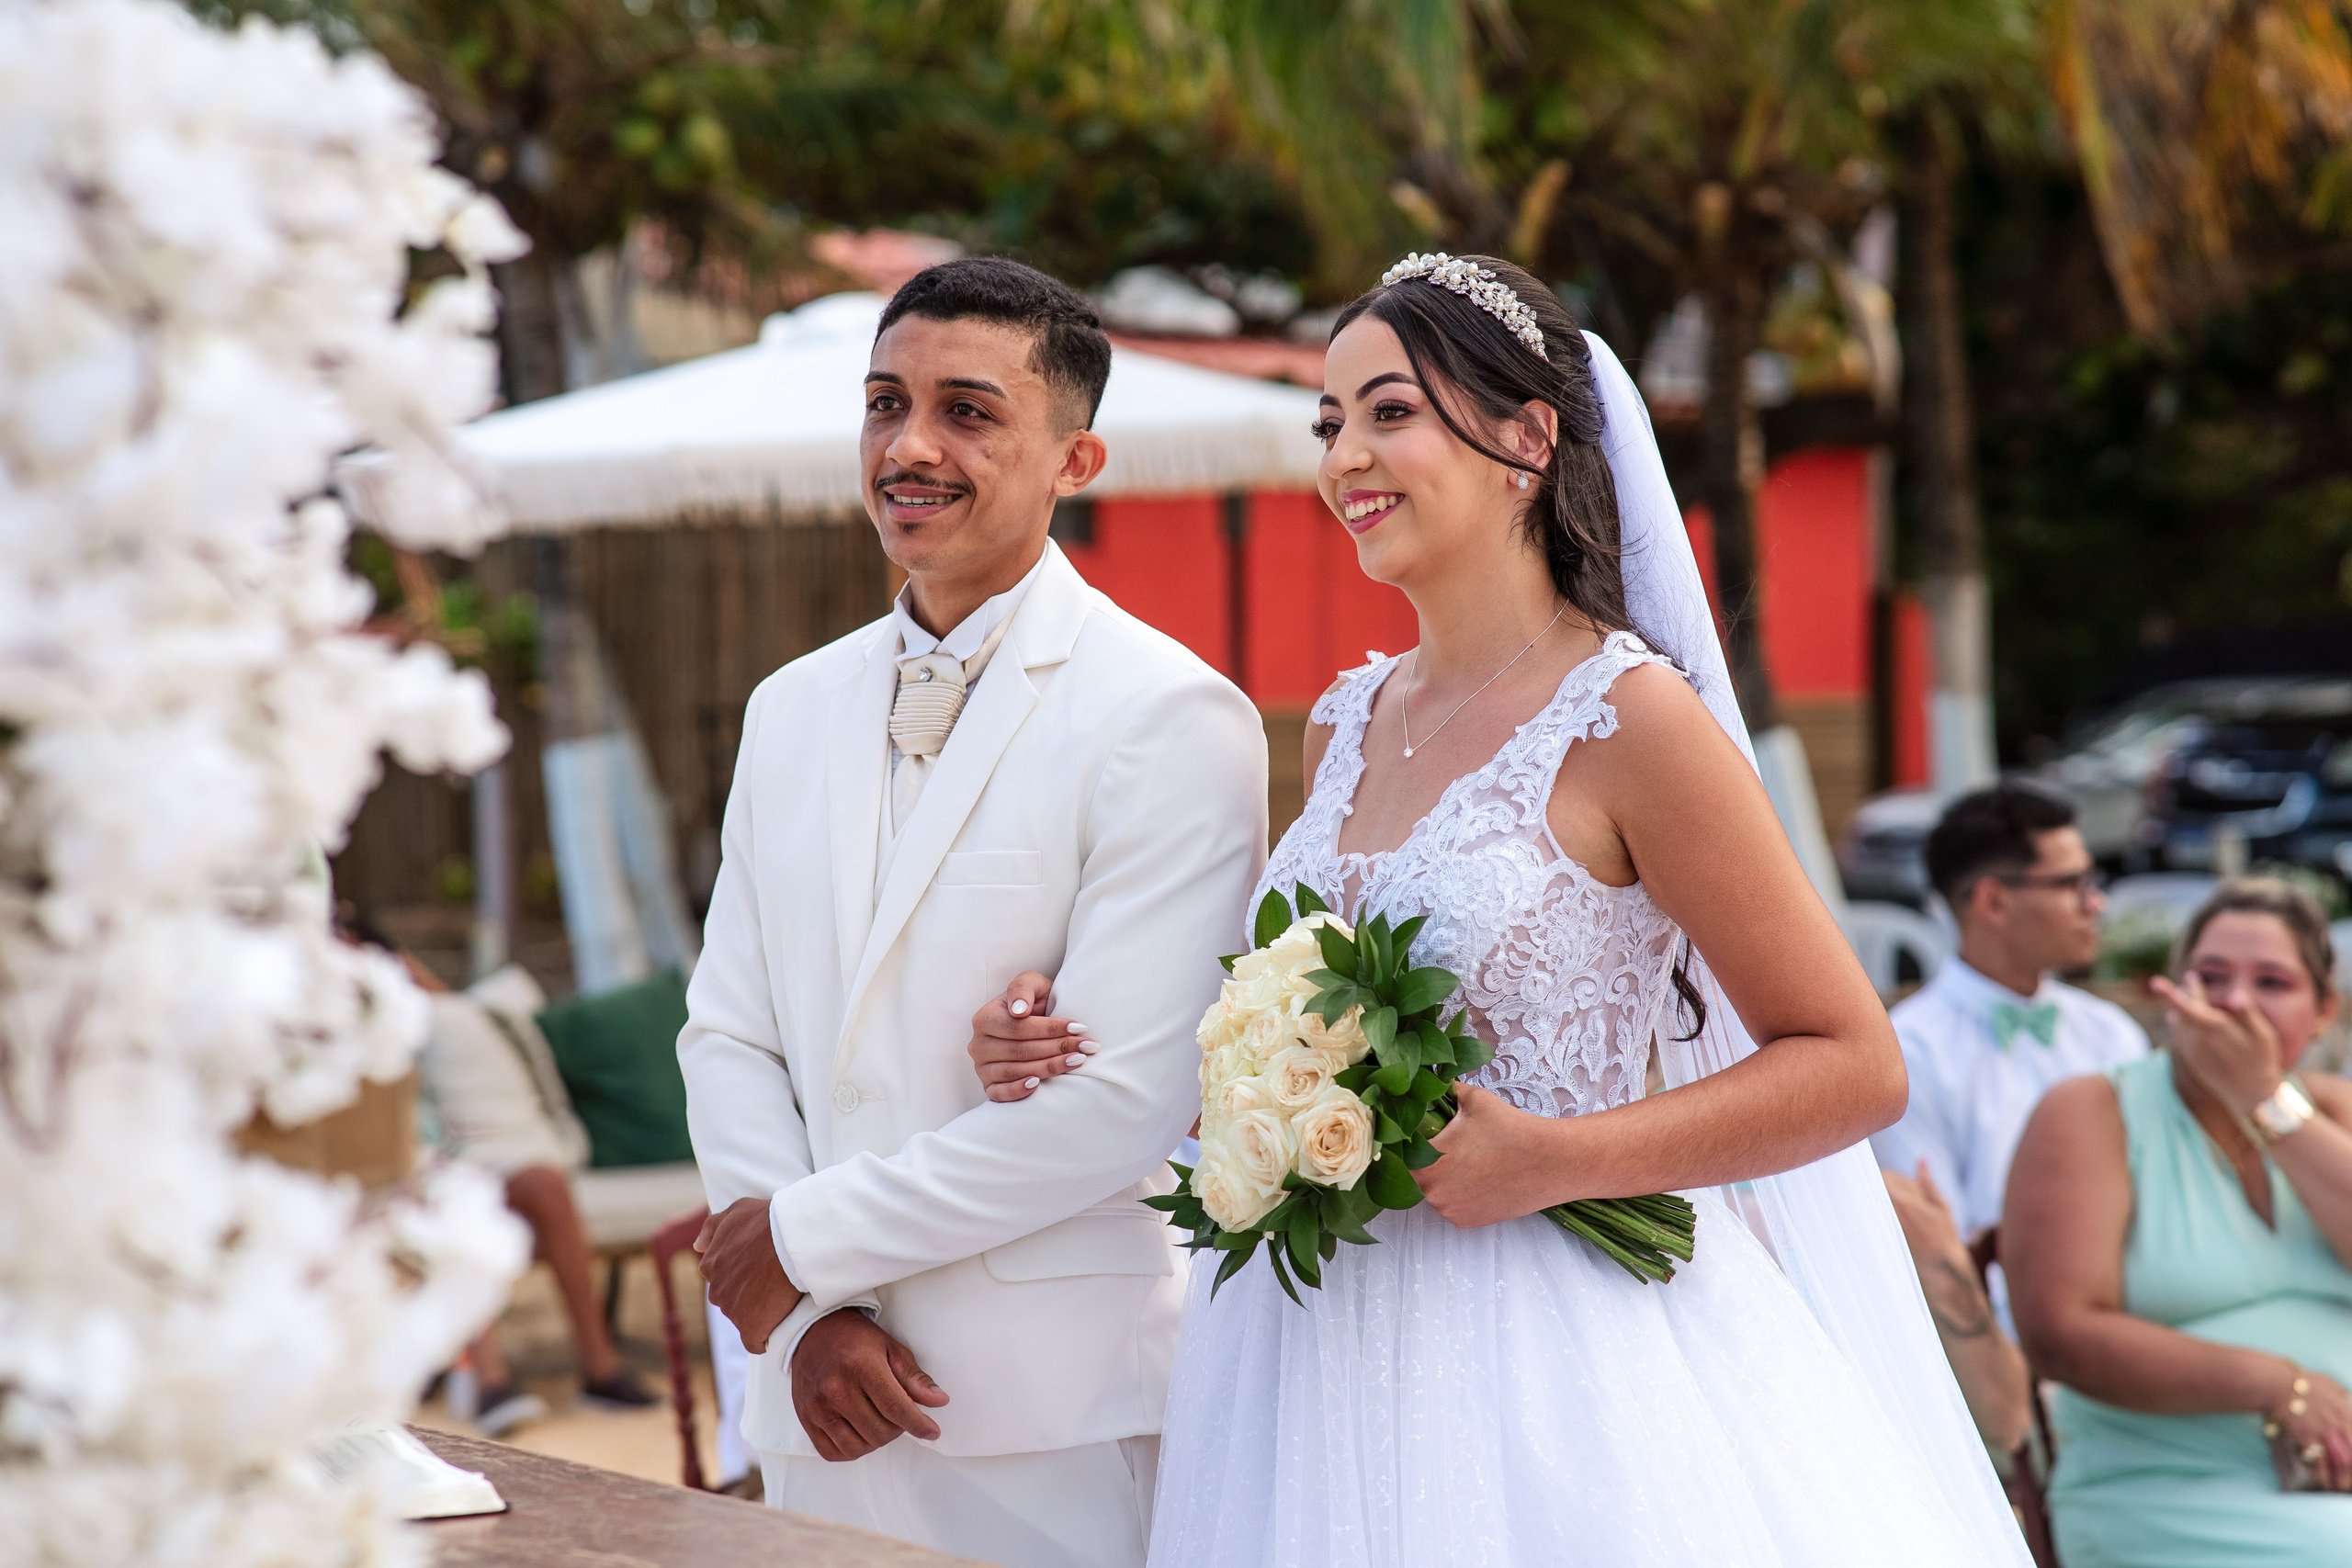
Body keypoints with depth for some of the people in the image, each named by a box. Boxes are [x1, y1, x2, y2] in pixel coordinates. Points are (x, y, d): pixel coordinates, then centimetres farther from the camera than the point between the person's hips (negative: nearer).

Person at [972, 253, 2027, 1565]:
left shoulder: (1628, 717, -10)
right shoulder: (1347, 727, 10)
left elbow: (1855, 1066, -10)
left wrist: (1551, 1160, -19)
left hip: (1552, 1364, -6)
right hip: (1331, 1359, 6)